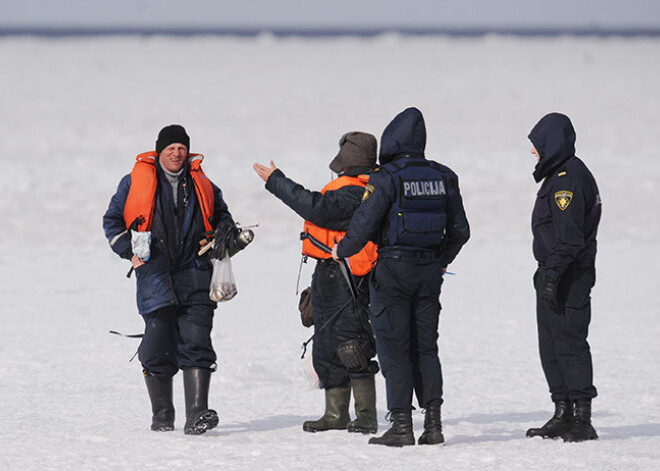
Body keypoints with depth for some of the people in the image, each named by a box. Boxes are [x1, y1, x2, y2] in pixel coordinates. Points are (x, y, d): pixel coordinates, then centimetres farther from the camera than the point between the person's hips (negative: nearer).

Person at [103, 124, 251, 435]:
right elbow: (113, 220, 12)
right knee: (158, 348, -2)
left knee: (196, 345, -10)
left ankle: (197, 414, -14)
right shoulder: (135, 183, 7)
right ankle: (162, 415, 13)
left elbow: (220, 214, 29)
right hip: (155, 277, -1)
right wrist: (131, 250, -2)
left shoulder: (202, 186, 14)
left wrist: (226, 230, 6)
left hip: (194, 276, 1)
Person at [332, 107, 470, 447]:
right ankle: (433, 422, 7)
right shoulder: (444, 178, 7)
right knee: (425, 346, 11)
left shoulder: (387, 178, -12)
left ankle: (401, 424, -4)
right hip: (430, 272, 5)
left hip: (394, 267, -5)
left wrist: (342, 250, 3)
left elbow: (364, 223, -15)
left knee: (393, 348, -1)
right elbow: (459, 230, 13)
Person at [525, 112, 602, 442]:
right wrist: (545, 270, 23)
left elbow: (569, 236, -22)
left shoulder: (570, 177, -15)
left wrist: (553, 274, -25)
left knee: (569, 343, -10)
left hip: (569, 278, -11)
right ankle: (563, 416, 17)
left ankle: (583, 420, -10)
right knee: (551, 347, 13)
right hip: (553, 275, 11)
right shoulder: (557, 176, 19)